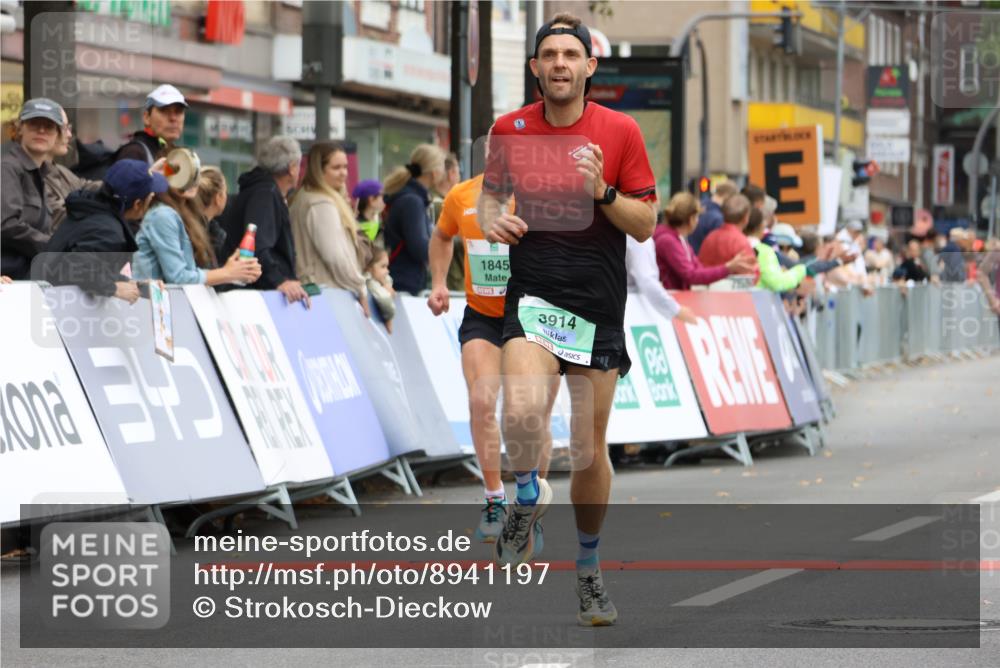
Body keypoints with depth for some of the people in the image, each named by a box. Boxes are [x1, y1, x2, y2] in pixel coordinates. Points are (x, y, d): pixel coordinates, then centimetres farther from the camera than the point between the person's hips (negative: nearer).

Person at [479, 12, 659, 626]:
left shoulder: (620, 131, -1)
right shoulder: (509, 130, 4)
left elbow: (646, 224, 1)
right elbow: (492, 193, 20)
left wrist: (602, 192, -17)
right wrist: (493, 221, -2)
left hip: (599, 307, 0)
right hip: (532, 297, 0)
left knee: (590, 452, 4)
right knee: (523, 409, -29)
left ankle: (589, 568, 25)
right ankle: (529, 497, 0)